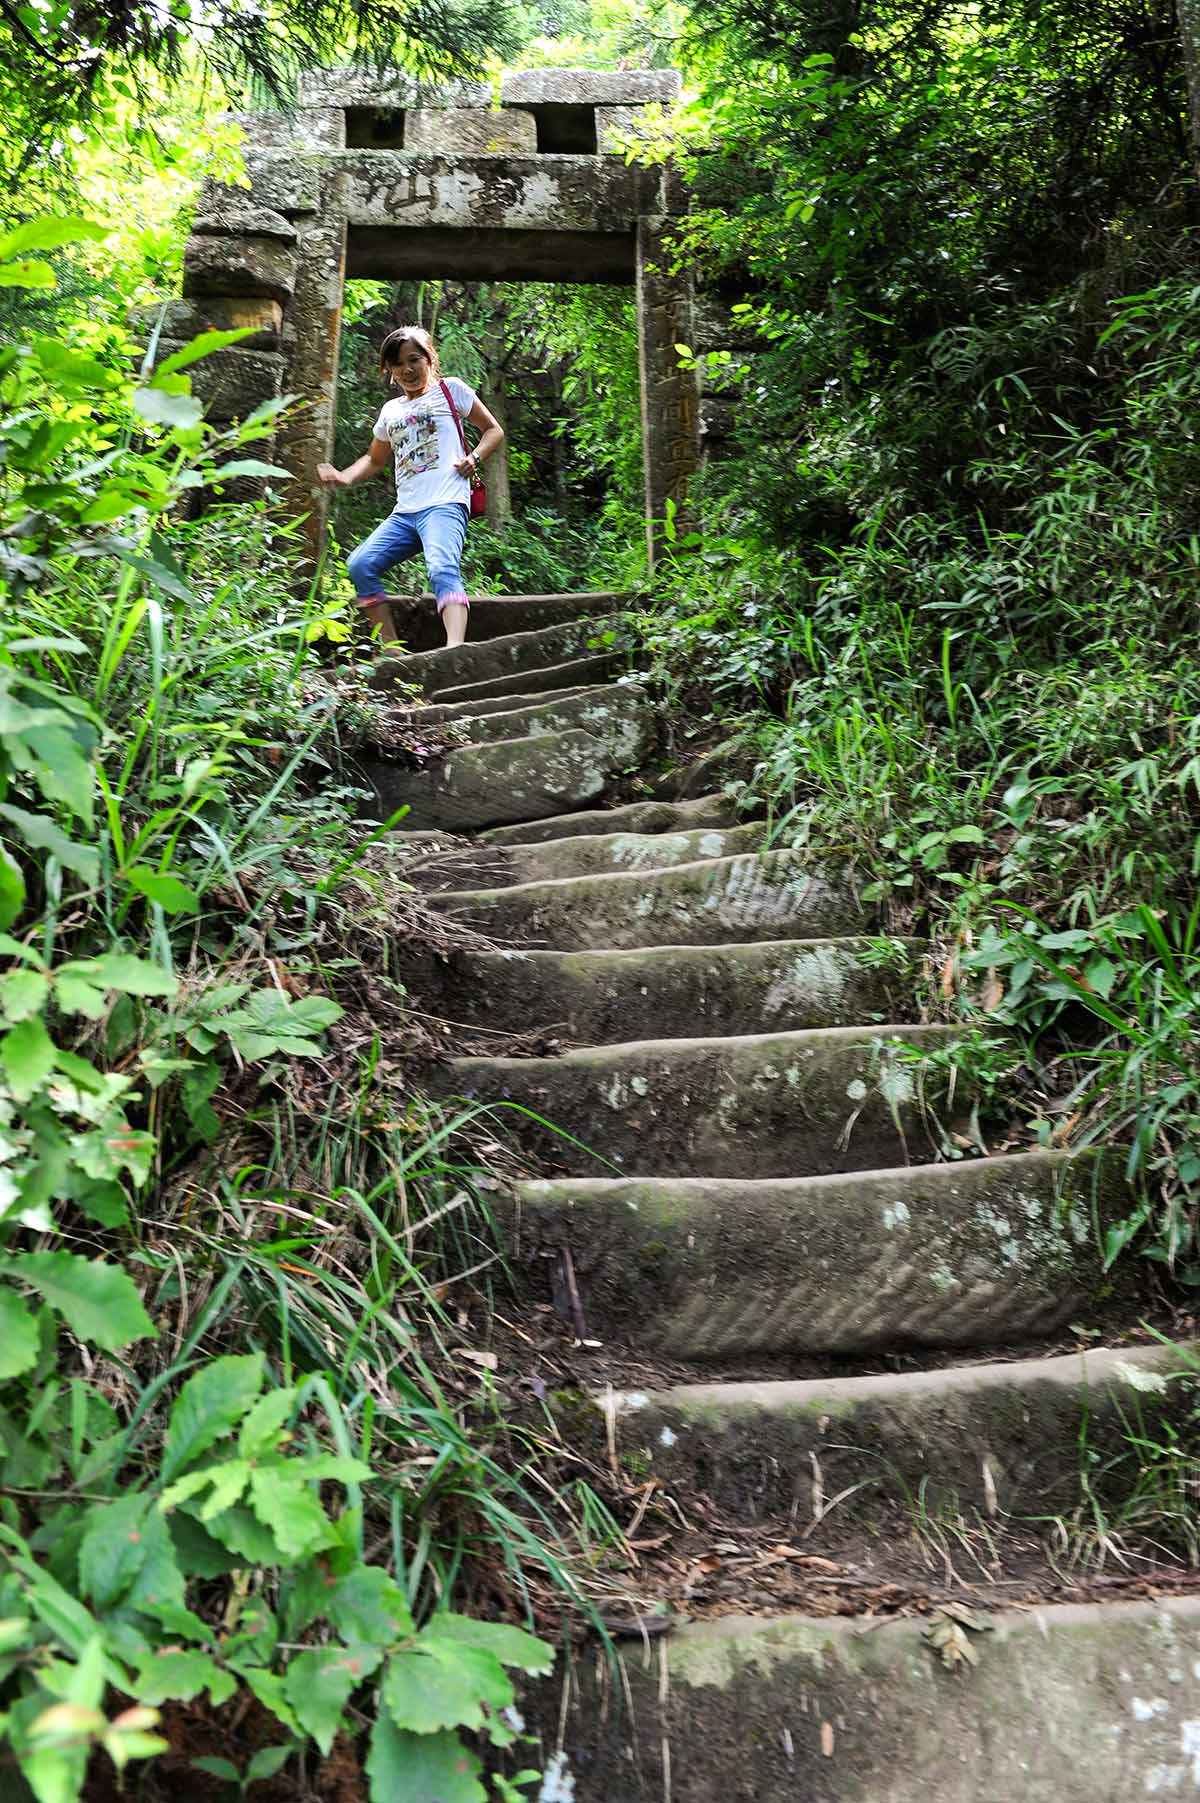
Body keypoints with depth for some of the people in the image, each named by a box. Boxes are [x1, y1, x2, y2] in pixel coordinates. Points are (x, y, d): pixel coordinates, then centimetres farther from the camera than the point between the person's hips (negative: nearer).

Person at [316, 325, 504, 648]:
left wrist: (474, 458, -7)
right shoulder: (391, 411, 24)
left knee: (442, 570, -32)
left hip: (445, 504, -7)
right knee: (360, 564, -9)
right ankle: (392, 649, -8)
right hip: (404, 512, 7)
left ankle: (455, 648, -51)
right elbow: (375, 460, 35)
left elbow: (494, 431, 13)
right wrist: (344, 477, 16)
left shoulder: (449, 389, 10)